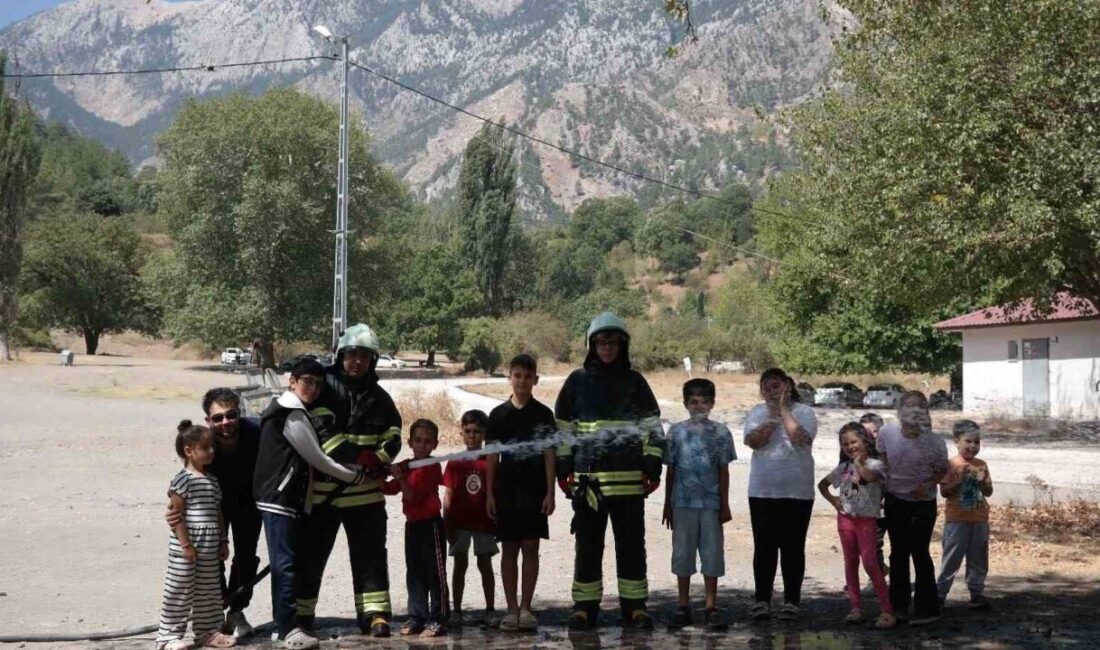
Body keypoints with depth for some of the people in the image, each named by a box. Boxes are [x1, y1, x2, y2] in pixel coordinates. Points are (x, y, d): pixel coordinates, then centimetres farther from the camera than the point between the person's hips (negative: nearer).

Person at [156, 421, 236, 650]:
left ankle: (207, 632, 25)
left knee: (208, 592, 14)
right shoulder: (182, 480, -12)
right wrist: (186, 544, -17)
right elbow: (176, 515, -14)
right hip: (185, 548, -7)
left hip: (209, 549, 7)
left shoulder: (212, 481, 12)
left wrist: (223, 541, 15)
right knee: (180, 592, -2)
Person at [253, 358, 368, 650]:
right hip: (280, 499, -11)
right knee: (285, 564, -10)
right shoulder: (294, 415, -13)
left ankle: (285, 623, 19)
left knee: (290, 563, 13)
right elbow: (317, 459, -12)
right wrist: (356, 476, -1)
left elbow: (308, 458, 21)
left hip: (290, 498, 11)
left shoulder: (287, 409, 19)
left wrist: (356, 467, 15)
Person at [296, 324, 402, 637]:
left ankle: (374, 613, 9)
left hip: (365, 490, 4)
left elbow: (393, 436, 8)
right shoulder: (323, 385, -5)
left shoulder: (379, 397, 10)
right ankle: (301, 613, 17)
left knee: (371, 553, 4)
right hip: (323, 487, -3)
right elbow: (320, 427, -17)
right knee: (312, 553, 6)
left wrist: (378, 460, -13)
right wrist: (353, 456, -26)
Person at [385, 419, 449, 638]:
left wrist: (400, 478, -27)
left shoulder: (431, 467, -11)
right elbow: (390, 489, 13)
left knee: (435, 573, -3)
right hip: (412, 524, 8)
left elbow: (412, 495, -17)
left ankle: (438, 620, -2)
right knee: (414, 573, 10)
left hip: (430, 524, -8)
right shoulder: (406, 466, 12)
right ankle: (416, 617, 17)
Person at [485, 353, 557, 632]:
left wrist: (550, 492, -5)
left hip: (535, 490, -1)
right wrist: (489, 493, 2)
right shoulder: (499, 414, 4)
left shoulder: (543, 414, 1)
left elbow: (549, 455, 1)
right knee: (509, 549, 4)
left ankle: (526, 608, 8)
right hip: (506, 489, 1)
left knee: (530, 548, 1)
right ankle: (511, 609, 9)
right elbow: (492, 456, 6)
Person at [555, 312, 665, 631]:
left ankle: (634, 607, 12)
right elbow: (563, 428, 10)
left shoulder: (635, 381, 6)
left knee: (632, 544, 4)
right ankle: (584, 607, 13)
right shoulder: (577, 381, 7)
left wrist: (653, 469, -1)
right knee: (588, 545, 5)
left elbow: (653, 428, 6)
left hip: (629, 477, 0)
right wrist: (563, 470, 4)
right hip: (587, 476, 0)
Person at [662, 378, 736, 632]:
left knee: (712, 553, 2)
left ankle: (711, 607, 10)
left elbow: (724, 471, 5)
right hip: (683, 503, 1)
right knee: (682, 553, 6)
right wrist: (667, 505, 6)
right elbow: (670, 470, 7)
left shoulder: (720, 432, 3)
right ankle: (684, 606, 14)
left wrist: (725, 505, 2)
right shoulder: (677, 431, 4)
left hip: (711, 503, 0)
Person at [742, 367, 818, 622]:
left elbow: (798, 437, -18)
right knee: (764, 547, 5)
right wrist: (773, 415, -8)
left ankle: (791, 601, 11)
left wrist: (783, 409, -9)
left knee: (793, 548, 4)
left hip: (797, 491, -2)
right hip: (762, 491, 2)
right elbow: (753, 441, -8)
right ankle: (762, 600, 12)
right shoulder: (757, 412, 8)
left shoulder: (804, 412, 0)